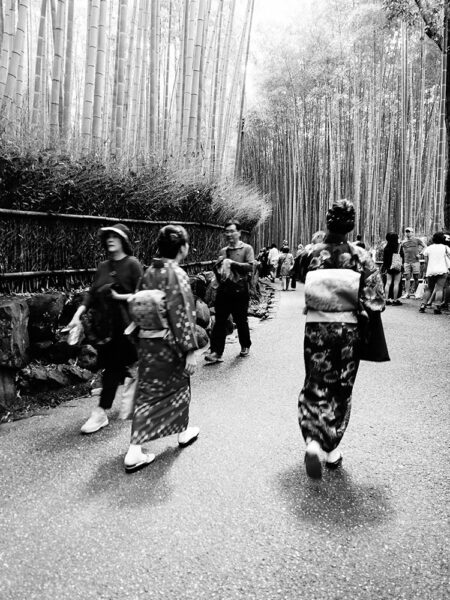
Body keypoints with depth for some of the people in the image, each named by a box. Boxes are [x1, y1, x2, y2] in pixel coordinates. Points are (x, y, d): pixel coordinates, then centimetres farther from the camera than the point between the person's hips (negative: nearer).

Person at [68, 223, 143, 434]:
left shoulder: (132, 264, -7)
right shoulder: (103, 267, 11)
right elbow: (92, 294, 7)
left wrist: (120, 297, -21)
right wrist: (78, 314, -3)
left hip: (123, 324, -6)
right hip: (104, 324, 6)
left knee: (113, 365, -3)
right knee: (117, 364, 12)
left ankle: (100, 413, 2)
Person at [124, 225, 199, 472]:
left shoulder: (149, 272, 4)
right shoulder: (177, 274, -17)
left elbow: (138, 306, 11)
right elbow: (182, 315, -20)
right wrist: (190, 350, -16)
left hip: (146, 341, 6)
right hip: (169, 343, -6)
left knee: (146, 392, 9)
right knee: (178, 386, 17)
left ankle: (135, 451, 7)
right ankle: (184, 432, 38)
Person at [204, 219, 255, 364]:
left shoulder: (246, 249, -1)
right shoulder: (223, 251, 13)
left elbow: (250, 267, -15)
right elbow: (217, 269, 20)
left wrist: (231, 262, -19)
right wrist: (219, 269, -4)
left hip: (240, 291, -4)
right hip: (223, 290, 4)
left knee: (241, 321, 9)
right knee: (219, 321, -1)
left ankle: (245, 346, 31)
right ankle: (216, 352, 0)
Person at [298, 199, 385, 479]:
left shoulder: (312, 254, -5)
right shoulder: (361, 257, -8)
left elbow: (302, 290, 6)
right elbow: (375, 302, -10)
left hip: (316, 329, 0)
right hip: (348, 330, 0)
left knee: (316, 386, 12)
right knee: (341, 390, 15)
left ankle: (314, 441, -9)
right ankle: (332, 449, 25)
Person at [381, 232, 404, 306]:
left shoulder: (386, 247, 1)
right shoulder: (399, 246, -6)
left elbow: (384, 258, 4)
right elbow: (402, 256, -1)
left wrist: (385, 267, 12)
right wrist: (402, 264, 12)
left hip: (389, 267, 3)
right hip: (397, 267, -3)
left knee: (388, 283, 7)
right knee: (396, 283, -1)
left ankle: (386, 299, 6)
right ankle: (395, 300, -1)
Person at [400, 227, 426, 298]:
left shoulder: (417, 240, 4)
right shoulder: (403, 242, 11)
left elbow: (425, 246, 8)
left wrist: (420, 253, -4)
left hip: (415, 261, -2)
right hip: (406, 262, 2)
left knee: (416, 277, 1)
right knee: (407, 278, -3)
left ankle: (414, 291, 11)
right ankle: (407, 293, -2)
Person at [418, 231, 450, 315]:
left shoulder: (428, 248, 11)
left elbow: (426, 262, 10)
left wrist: (425, 273, 14)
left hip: (430, 271, 3)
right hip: (442, 271, -3)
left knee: (429, 289, 12)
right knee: (439, 289, -6)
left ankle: (423, 305, 1)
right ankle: (437, 307, -15)